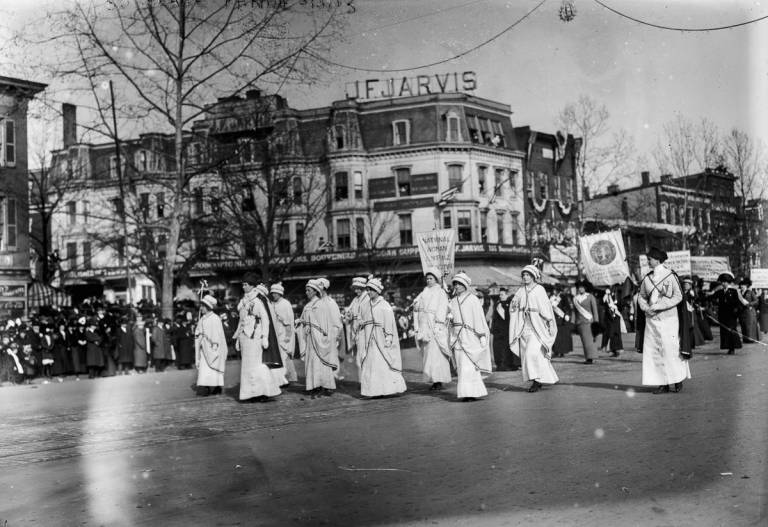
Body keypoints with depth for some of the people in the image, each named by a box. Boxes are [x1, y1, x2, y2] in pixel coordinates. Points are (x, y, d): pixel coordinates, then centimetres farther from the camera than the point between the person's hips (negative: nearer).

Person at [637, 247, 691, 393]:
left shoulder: (671, 276, -6)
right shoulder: (647, 278, 8)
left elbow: (678, 296, -10)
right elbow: (641, 297, 14)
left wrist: (657, 306, -16)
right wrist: (645, 307, -7)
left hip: (668, 318, -4)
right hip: (651, 320, 5)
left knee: (671, 350, -4)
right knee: (654, 351, 0)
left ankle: (678, 379, 14)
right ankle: (663, 384, 6)